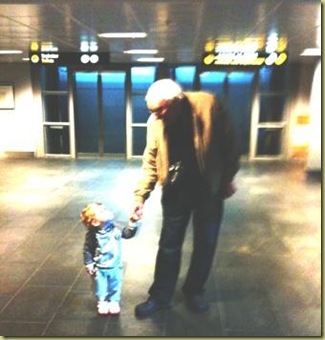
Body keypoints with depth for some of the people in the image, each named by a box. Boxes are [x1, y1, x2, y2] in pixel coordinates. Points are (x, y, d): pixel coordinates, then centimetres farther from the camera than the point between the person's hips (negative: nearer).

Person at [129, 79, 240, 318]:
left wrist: (228, 178, -2)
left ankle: (194, 291, 34)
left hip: (209, 188, -1)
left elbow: (229, 142, -7)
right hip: (175, 191, 1)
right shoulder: (156, 121, -10)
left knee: (205, 244, 12)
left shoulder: (208, 104, -18)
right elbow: (151, 162, -3)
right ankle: (160, 296, 26)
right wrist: (140, 196, -10)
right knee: (169, 245, 9)